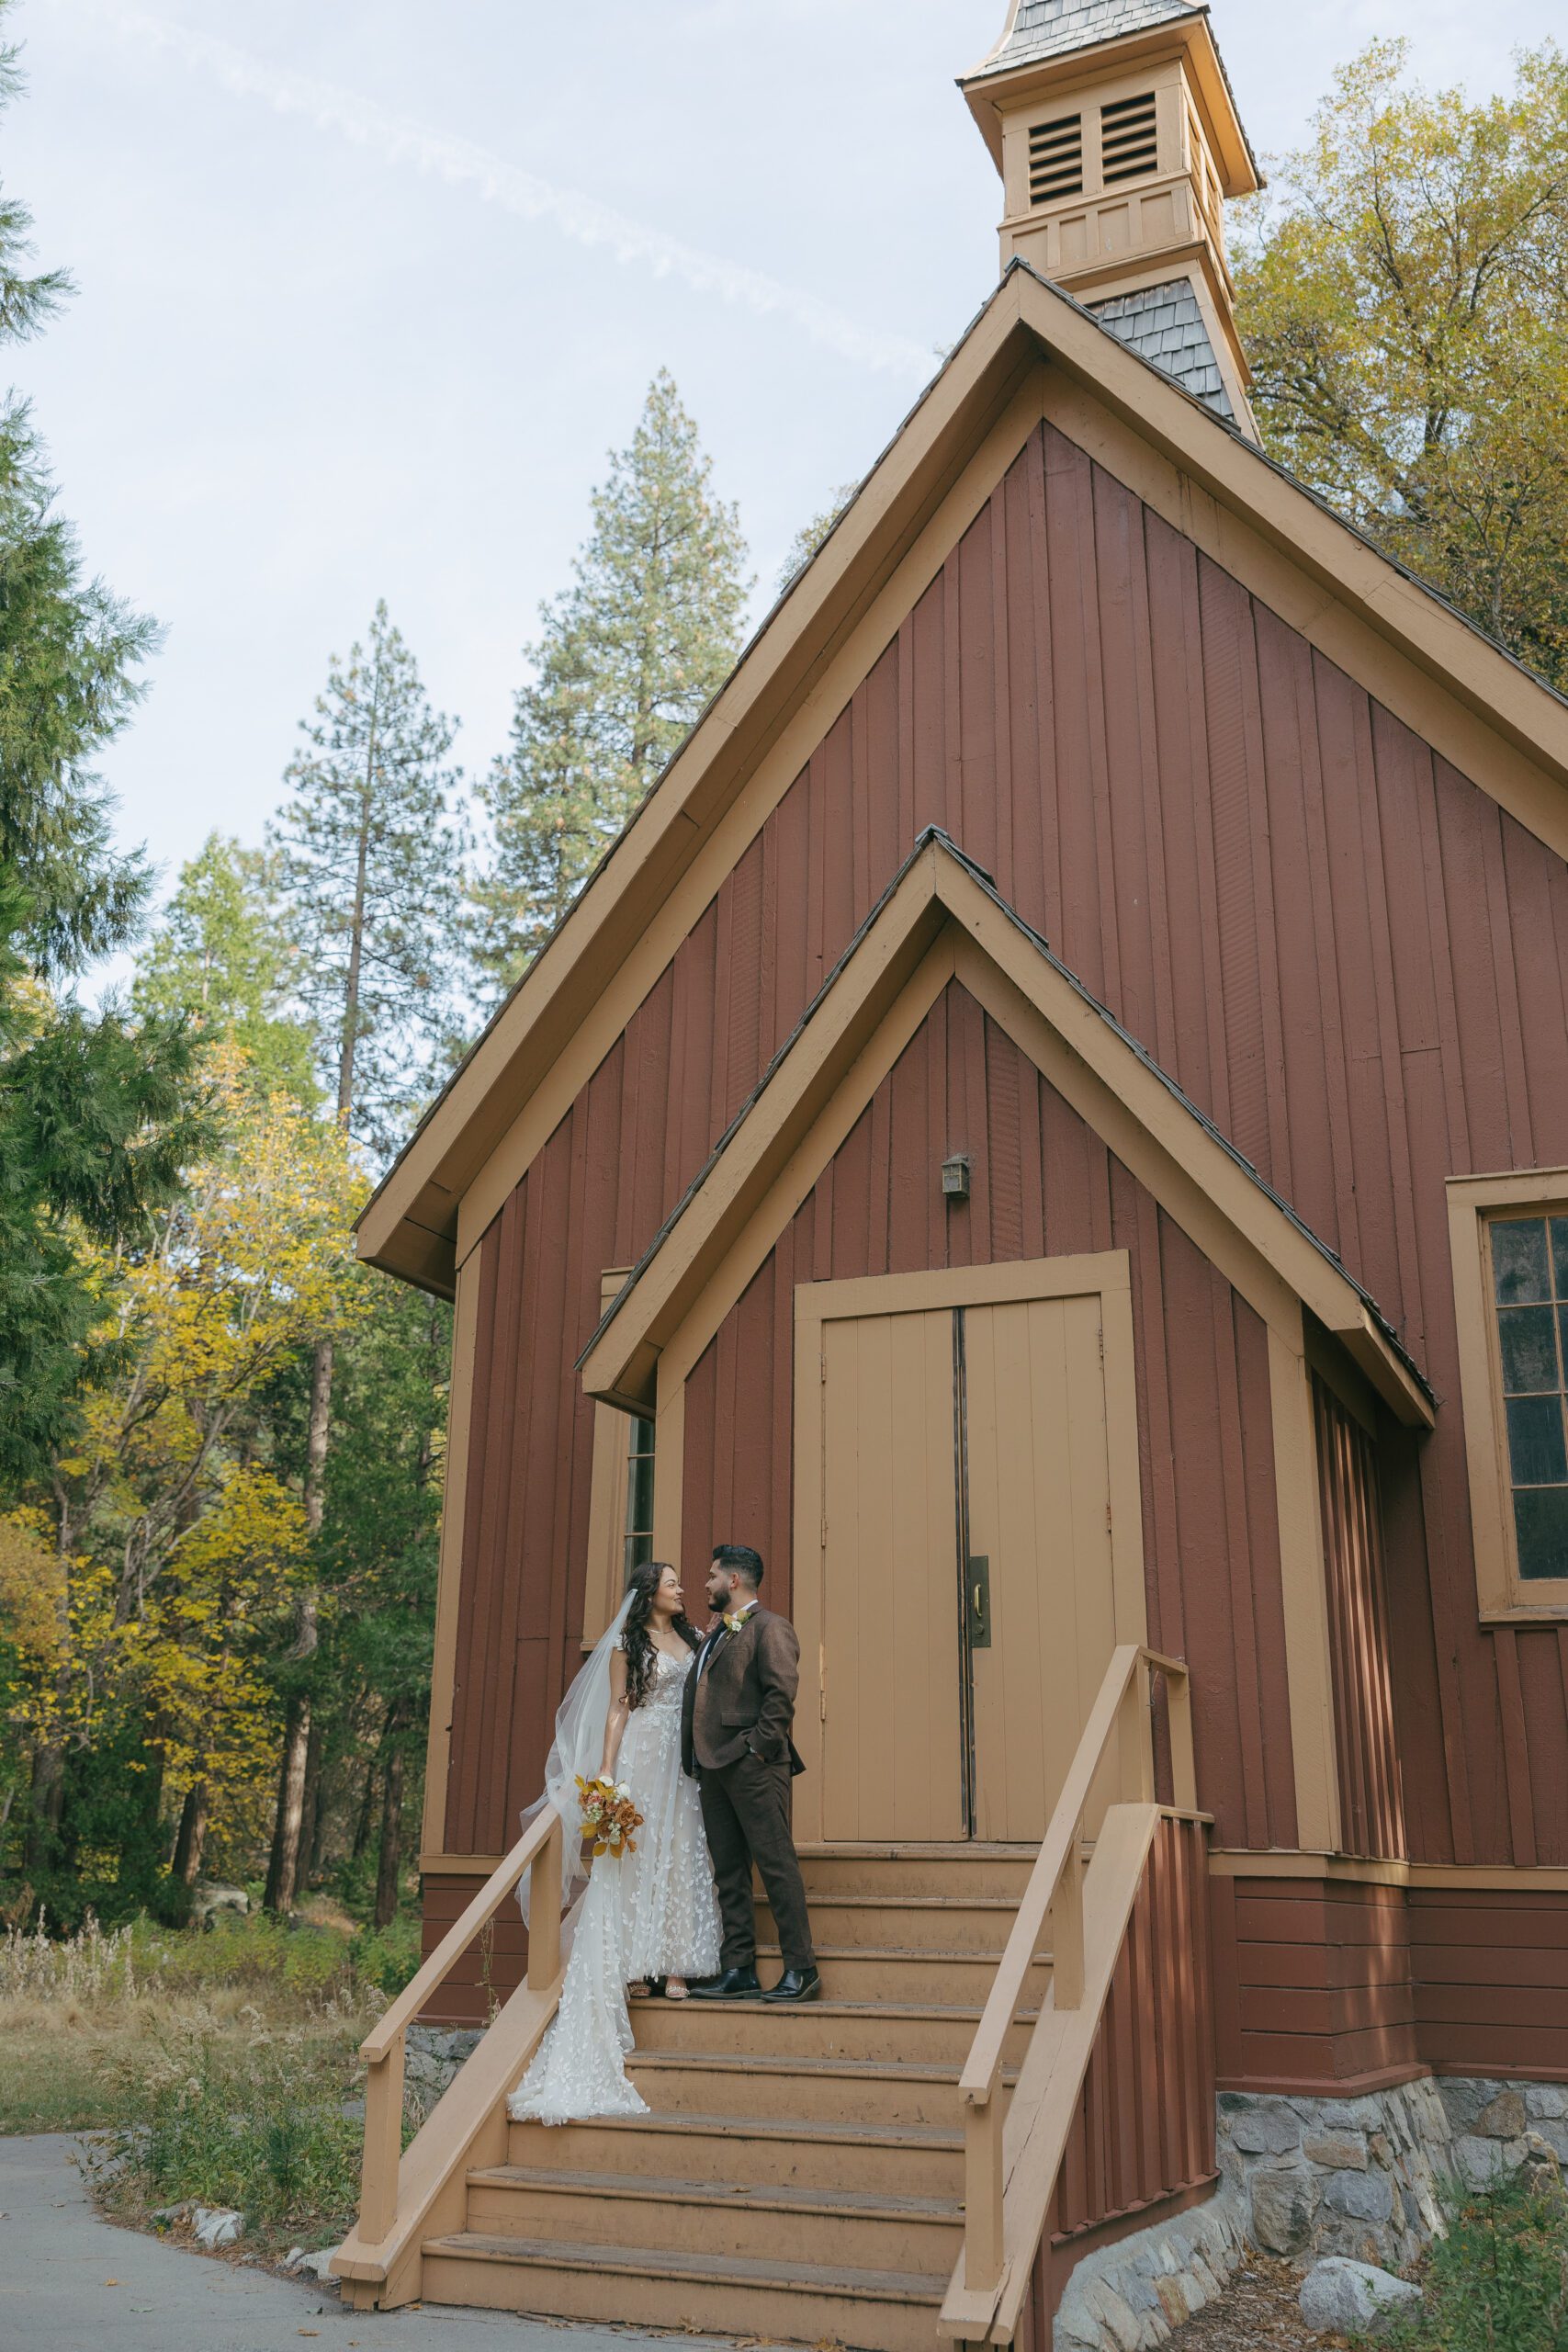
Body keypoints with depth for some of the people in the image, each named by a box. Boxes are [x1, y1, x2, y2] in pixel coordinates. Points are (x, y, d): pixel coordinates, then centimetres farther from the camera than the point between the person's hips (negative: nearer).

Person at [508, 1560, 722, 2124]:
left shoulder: (691, 1638, 13)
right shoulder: (627, 1644, -2)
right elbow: (618, 1709, -5)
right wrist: (606, 1770, -12)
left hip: (683, 1758, 5)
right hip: (642, 1756, -5)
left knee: (679, 1854, 3)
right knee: (636, 1854, -4)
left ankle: (672, 1962, 5)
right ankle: (632, 1962, 0)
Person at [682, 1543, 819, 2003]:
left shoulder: (769, 1627, -6)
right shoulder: (714, 1637, 21)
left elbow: (783, 1691, -16)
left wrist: (759, 1745, -18)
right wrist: (695, 1758, 13)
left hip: (753, 1767, -9)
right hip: (713, 1767, 9)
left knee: (776, 1865, -5)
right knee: (728, 1873, 9)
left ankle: (800, 1969, 0)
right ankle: (739, 1970, 13)